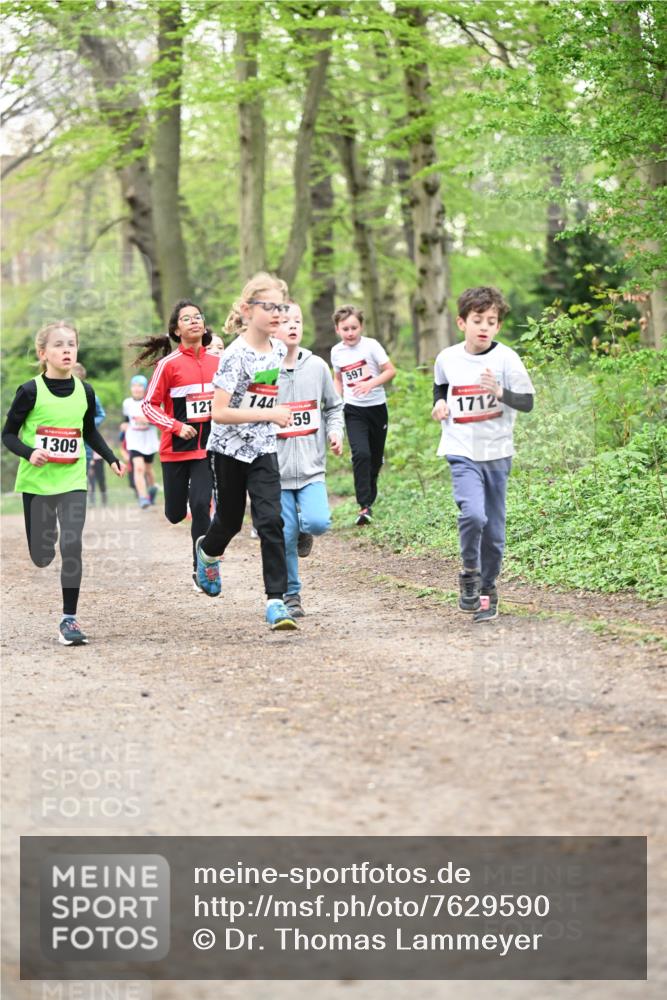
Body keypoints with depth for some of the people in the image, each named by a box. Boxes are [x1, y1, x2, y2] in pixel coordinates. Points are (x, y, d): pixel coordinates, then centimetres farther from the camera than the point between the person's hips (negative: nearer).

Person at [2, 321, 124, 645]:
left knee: (72, 547, -13)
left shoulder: (85, 391, 2)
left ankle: (68, 620, -6)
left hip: (73, 481, 2)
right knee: (41, 556, 6)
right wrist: (29, 453, -22)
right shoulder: (30, 391, -10)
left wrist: (111, 459, 7)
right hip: (36, 481, -2)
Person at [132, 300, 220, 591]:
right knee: (175, 514, 7)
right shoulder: (169, 364, -9)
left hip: (207, 447, 1)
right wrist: (176, 427, -15)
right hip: (176, 449, -1)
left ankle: (200, 571, -2)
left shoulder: (217, 361, 1)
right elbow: (148, 405, -5)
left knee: (201, 504, -12)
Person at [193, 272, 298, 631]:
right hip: (230, 448, -4)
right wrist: (269, 414, -28)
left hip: (263, 448, 4)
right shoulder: (236, 355, -20)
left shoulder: (279, 349, 0)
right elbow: (219, 413, -25)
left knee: (270, 521, -11)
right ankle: (207, 552, 49)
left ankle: (275, 600, -11)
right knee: (230, 520, 13)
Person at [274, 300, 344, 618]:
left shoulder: (316, 366, 4)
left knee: (318, 521, -20)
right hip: (276, 469, -2)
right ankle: (290, 595, 18)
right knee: (284, 536, -1)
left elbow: (333, 406, 18)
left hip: (311, 467, 2)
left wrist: (335, 432, -1)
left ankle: (303, 529, 17)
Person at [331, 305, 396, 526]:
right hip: (353, 410, 0)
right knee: (360, 453, -18)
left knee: (376, 457, 9)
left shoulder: (371, 346, -8)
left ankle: (369, 497, 31)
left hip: (377, 407, 0)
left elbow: (391, 370, -8)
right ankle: (364, 506, -19)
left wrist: (371, 383, -22)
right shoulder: (336, 352, 2)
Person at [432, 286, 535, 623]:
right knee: (472, 514, -23)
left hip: (496, 453, 0)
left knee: (494, 531, 7)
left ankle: (487, 589, 27)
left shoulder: (506, 358, -7)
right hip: (462, 452, 0)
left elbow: (527, 402, -9)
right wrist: (439, 403, 2)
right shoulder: (447, 358, 1)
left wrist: (501, 393, -26)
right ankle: (469, 574, 0)